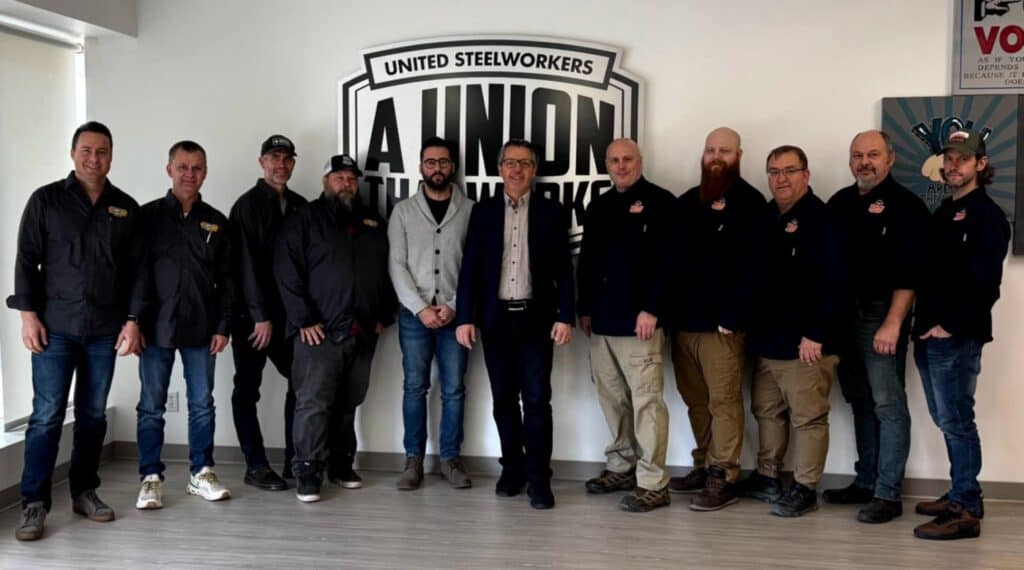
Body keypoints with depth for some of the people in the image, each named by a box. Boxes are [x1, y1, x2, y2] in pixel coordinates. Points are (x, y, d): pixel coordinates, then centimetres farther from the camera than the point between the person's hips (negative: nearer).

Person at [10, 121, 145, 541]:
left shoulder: (127, 208, 8)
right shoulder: (46, 200, 3)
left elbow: (137, 269, 8)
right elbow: (26, 260, 1)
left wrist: (132, 320, 1)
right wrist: (28, 314, -6)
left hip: (105, 330, 2)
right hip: (55, 327, -2)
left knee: (94, 415, 8)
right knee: (47, 415, -4)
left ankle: (84, 491, 20)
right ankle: (34, 504, 3)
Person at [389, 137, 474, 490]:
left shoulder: (470, 210, 2)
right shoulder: (404, 211, 4)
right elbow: (397, 265, -1)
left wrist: (454, 306, -10)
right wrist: (420, 308, -10)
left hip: (455, 313, 0)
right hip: (414, 313, 0)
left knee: (453, 389, 5)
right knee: (415, 387, 6)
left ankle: (451, 458, 16)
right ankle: (413, 459, 15)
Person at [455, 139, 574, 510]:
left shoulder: (551, 212, 4)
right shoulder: (483, 211, 6)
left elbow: (563, 270, 1)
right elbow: (470, 267, 2)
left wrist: (565, 316, -7)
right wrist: (465, 317, -5)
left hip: (536, 318, -2)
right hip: (496, 318, 2)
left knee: (537, 399, -3)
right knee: (503, 398, 8)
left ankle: (538, 478, 4)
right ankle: (512, 468, 22)